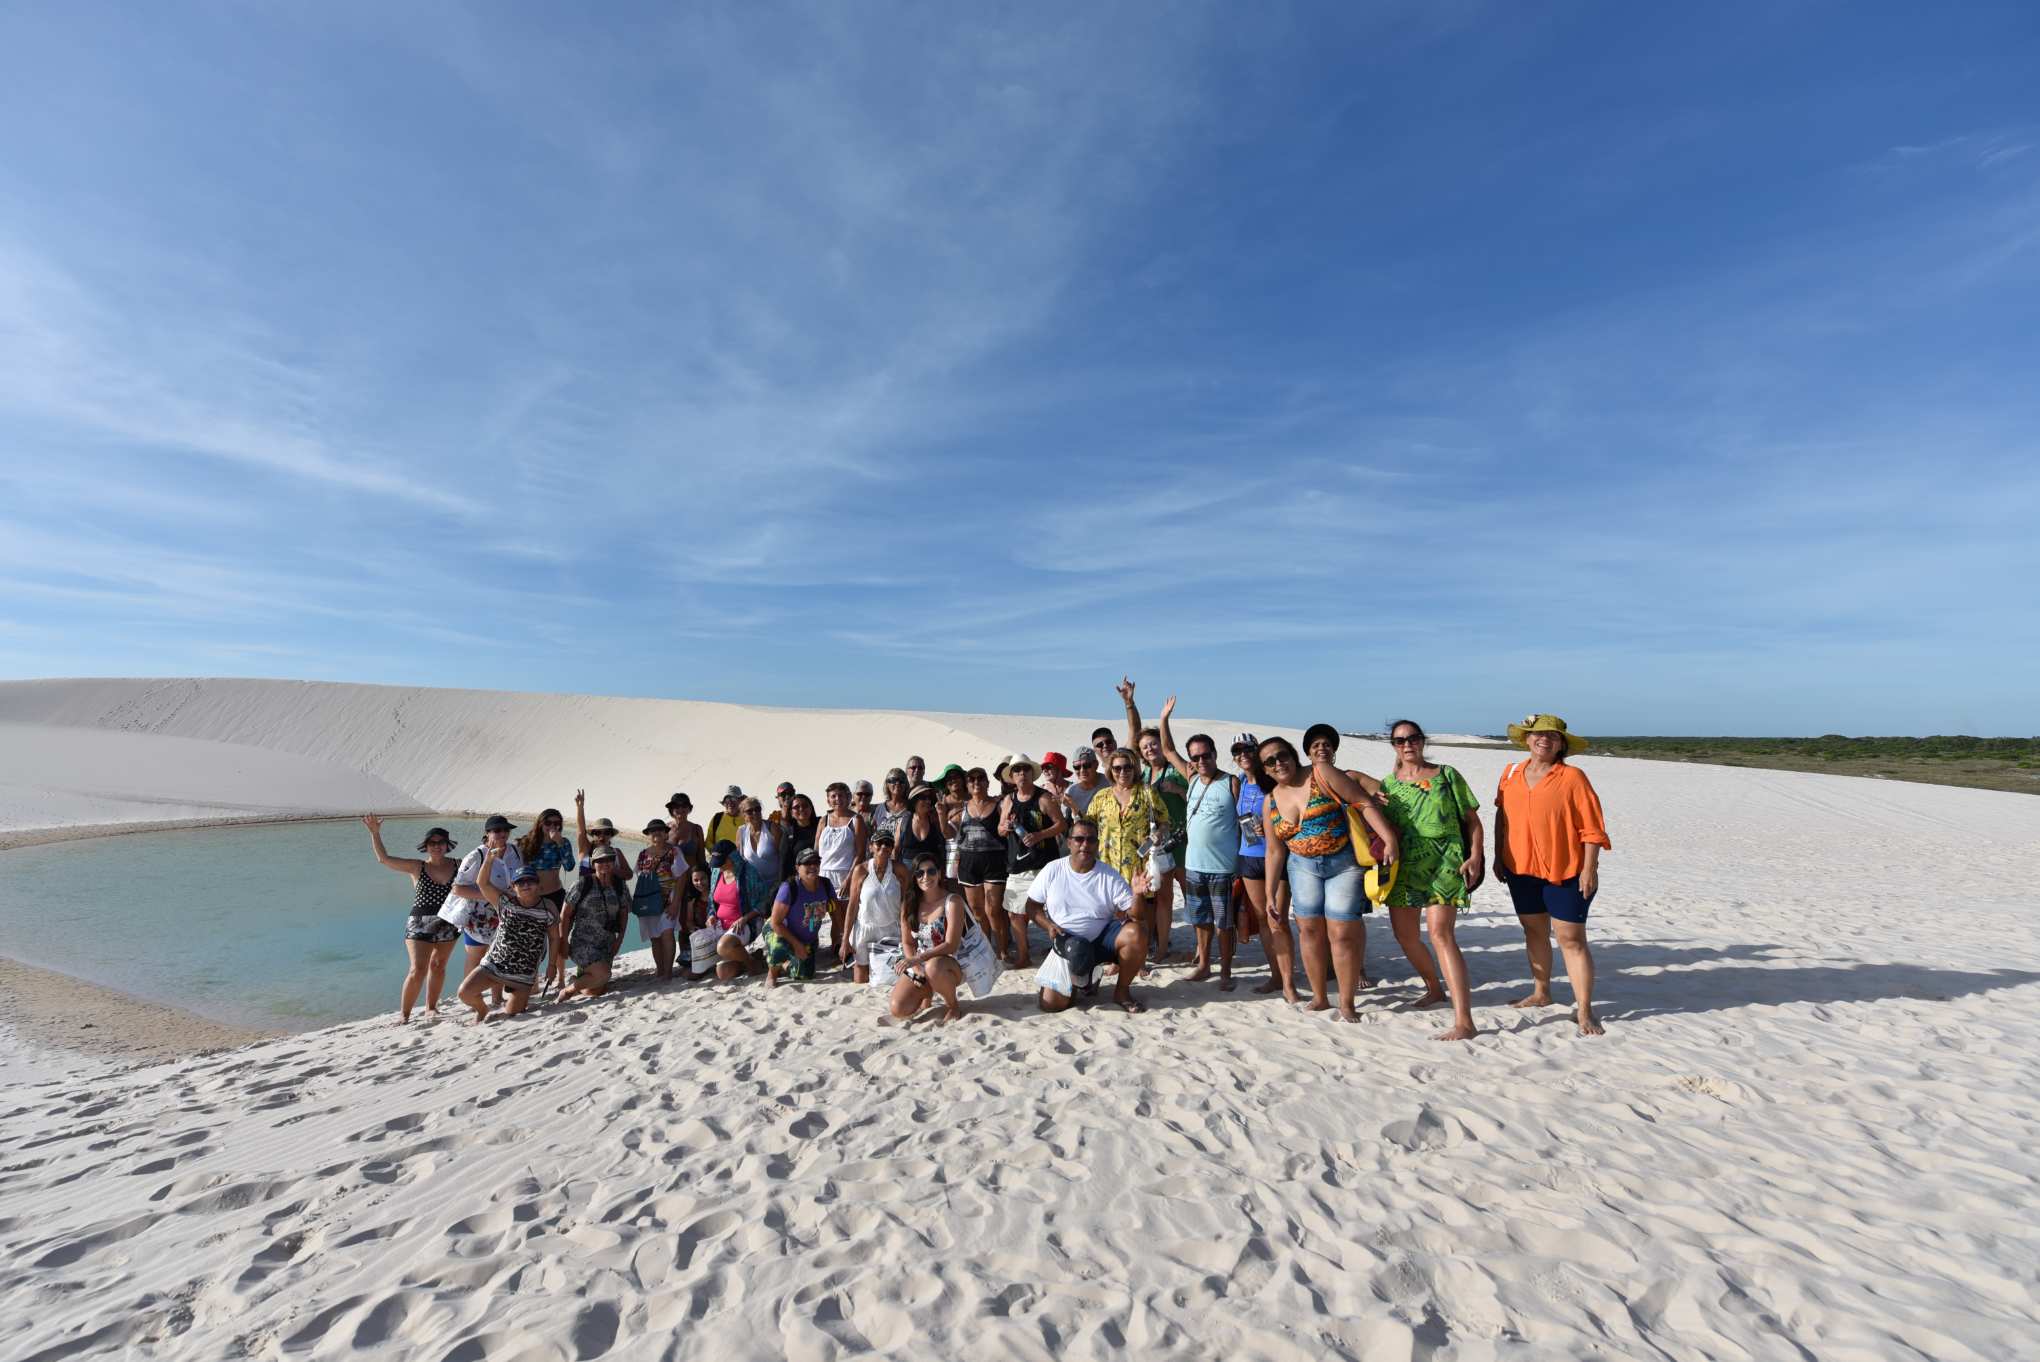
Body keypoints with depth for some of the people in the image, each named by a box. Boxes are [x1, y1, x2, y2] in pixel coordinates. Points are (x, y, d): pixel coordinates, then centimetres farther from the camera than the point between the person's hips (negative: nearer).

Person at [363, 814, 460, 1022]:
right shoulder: (416, 867, -3)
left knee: (438, 966, 15)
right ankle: (403, 1012, 6)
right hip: (419, 925, -2)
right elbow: (384, 858, -8)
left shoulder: (458, 866, 1)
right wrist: (375, 833, -17)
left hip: (448, 925, 2)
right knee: (418, 970, -10)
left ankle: (431, 1007, 29)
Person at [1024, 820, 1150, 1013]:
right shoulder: (1052, 870, -7)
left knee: (1136, 934, -30)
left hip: (1101, 939, 0)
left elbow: (1133, 915, -12)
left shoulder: (1110, 876, -9)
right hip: (1066, 944, 0)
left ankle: (1122, 991, -3)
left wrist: (1137, 894, -33)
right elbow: (1032, 905, 3)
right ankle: (1076, 982, 21)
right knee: (1050, 1004, -16)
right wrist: (1049, 926, -14)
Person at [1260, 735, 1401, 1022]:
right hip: (1303, 867, 4)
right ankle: (1319, 998, 20)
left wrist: (1389, 840, -23)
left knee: (1343, 933, -5)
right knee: (1309, 930, 4)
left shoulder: (1322, 775, -12)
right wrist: (1270, 894, 6)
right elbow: (1275, 852, 8)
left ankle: (1346, 1005, 10)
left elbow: (1365, 804, -13)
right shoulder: (1271, 803, 2)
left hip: (1345, 863, -4)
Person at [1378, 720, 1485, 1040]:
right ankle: (1435, 989, 37)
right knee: (1405, 935, 11)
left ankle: (1463, 1022, -18)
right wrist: (1375, 808, -6)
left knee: (1441, 933, -18)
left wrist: (1475, 856, -9)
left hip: (1444, 862, -4)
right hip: (1404, 864, 5)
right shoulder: (1387, 784, 11)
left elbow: (1472, 820, 4)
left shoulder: (1446, 775, 3)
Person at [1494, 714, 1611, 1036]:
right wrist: (1498, 856, 11)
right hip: (1521, 869, 5)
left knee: (1571, 939, 0)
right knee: (1534, 931, 16)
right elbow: (1502, 818, 12)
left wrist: (1589, 868, -14)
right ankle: (1541, 993, 31)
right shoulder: (1511, 774, 4)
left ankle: (1584, 1010, 9)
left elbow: (1591, 827, -10)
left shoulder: (1572, 777, -10)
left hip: (1565, 872, -5)